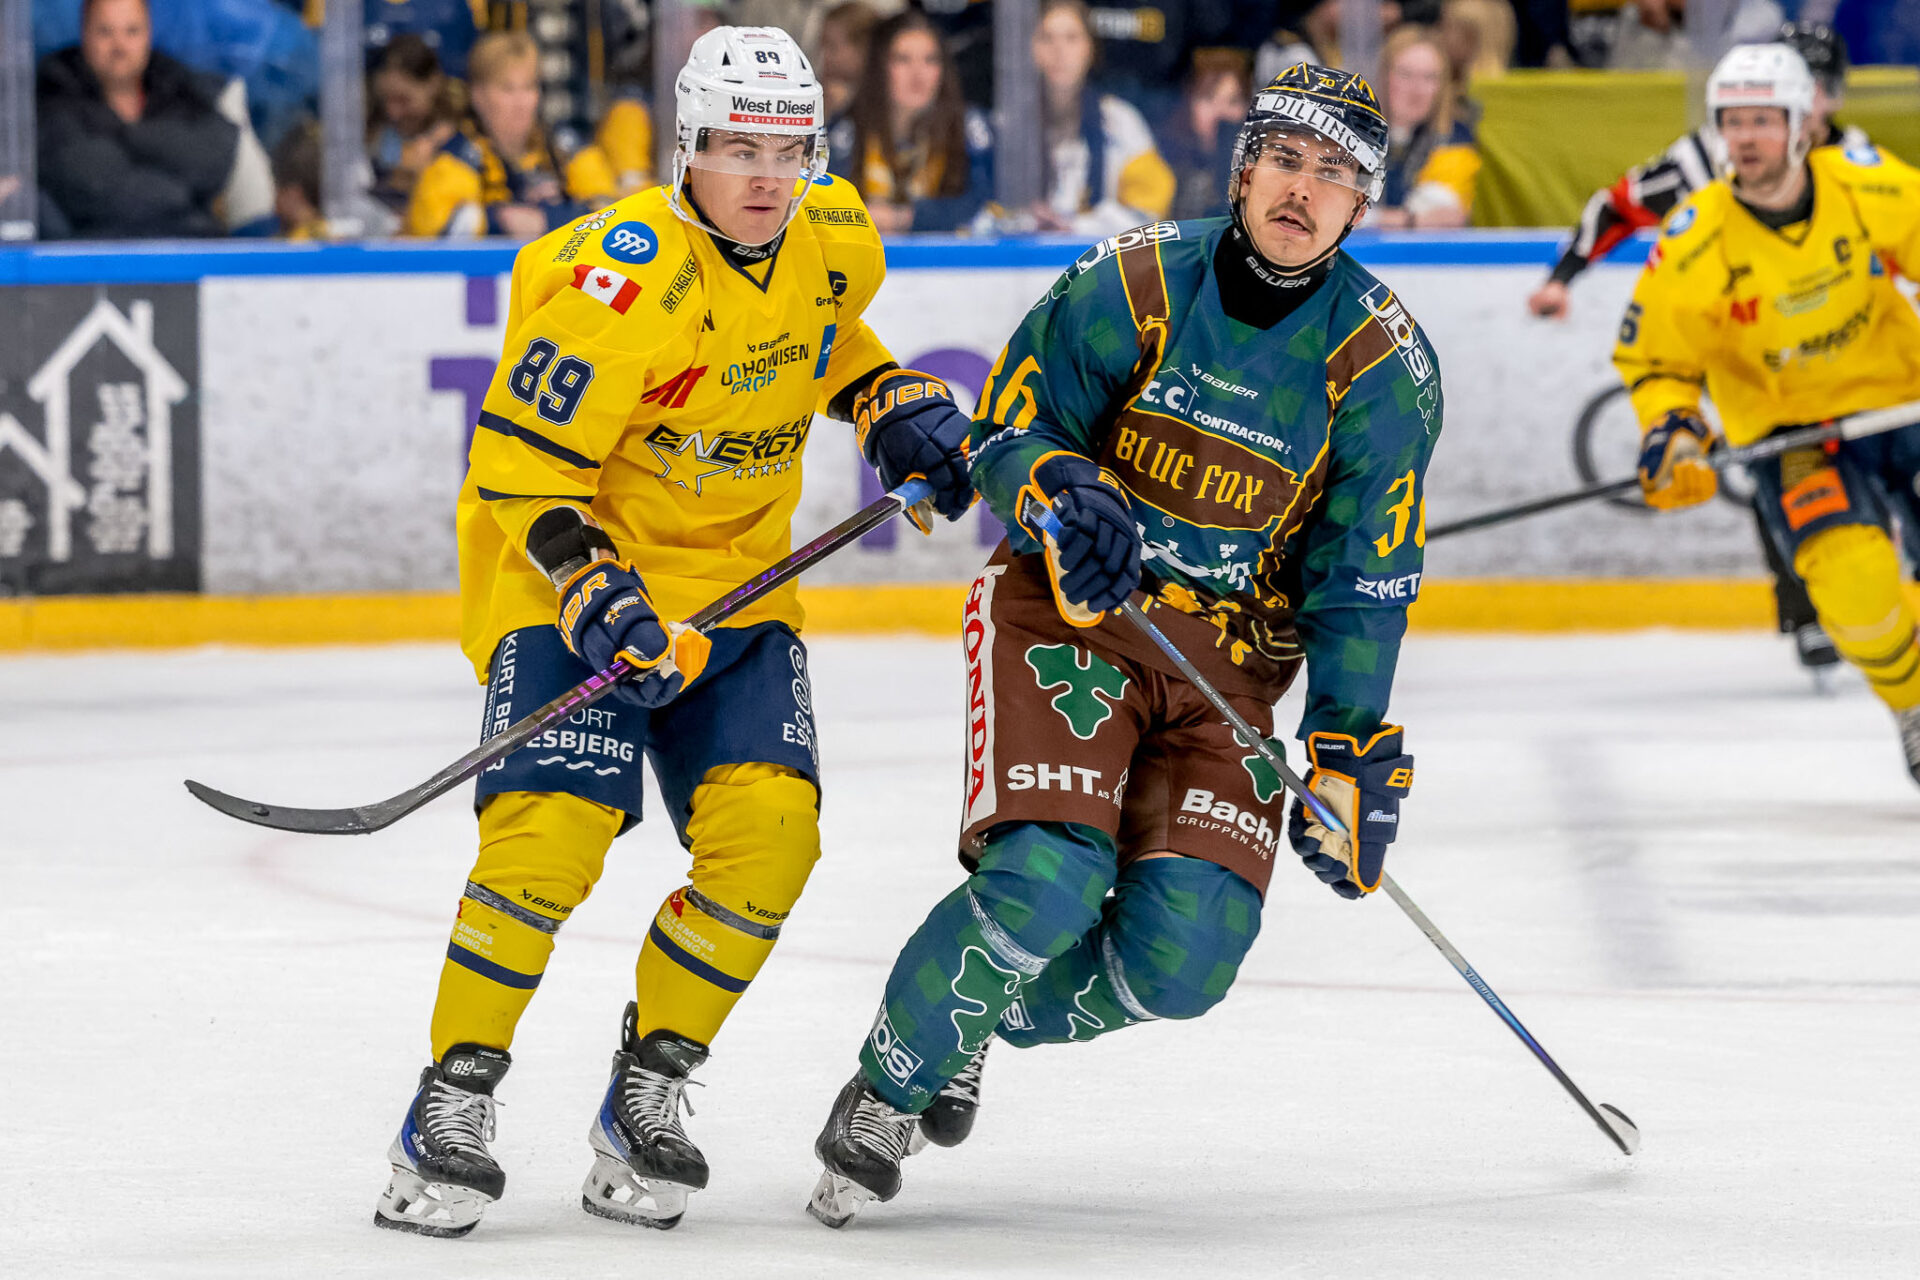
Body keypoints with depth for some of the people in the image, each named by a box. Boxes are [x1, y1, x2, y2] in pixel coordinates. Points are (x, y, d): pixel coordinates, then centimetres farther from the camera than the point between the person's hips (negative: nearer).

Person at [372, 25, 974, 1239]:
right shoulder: (622, 280, -24)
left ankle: (646, 1097, 4)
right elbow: (519, 467, -20)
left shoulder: (835, 241, -3)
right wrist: (589, 594, -31)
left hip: (738, 586, 6)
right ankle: (453, 1108, -8)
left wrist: (900, 410, 8)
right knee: (551, 831, -22)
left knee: (768, 837, -13)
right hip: (572, 566, -6)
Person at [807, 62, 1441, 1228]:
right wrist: (1060, 498, -25)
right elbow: (1006, 431, -3)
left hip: (1228, 659, 2)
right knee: (1045, 885, -25)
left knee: (1184, 958, -13)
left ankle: (982, 1019, 18)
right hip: (1066, 613, -2)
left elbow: (1363, 580, -4)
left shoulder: (1385, 364, -8)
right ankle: (888, 1090, 0)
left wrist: (1349, 755, -8)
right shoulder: (1136, 284, -10)